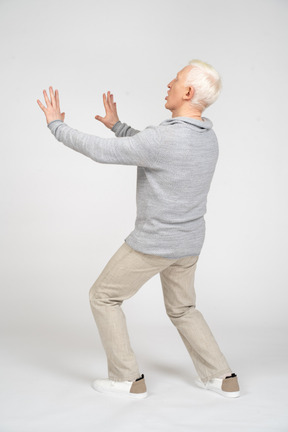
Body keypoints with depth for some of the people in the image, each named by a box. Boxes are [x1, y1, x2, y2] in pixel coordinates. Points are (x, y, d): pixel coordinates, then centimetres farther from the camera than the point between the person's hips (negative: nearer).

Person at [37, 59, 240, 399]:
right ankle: (221, 377, 22)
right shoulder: (208, 139, 3)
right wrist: (117, 125, 19)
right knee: (182, 309, 25)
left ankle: (127, 378, 15)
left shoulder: (163, 138, -26)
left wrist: (56, 124, -6)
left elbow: (100, 151, -20)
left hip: (153, 243, -8)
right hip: (188, 243, 8)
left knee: (103, 297, 11)